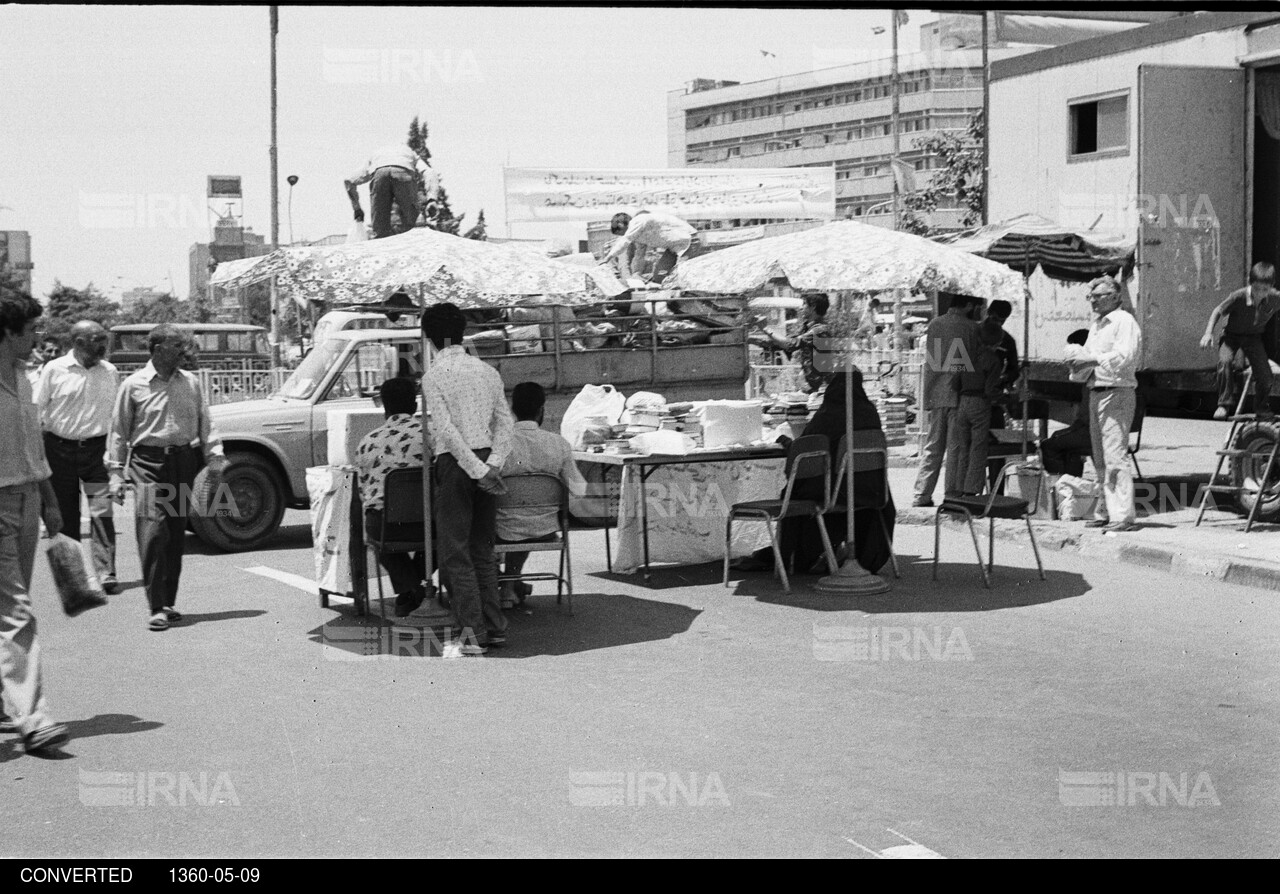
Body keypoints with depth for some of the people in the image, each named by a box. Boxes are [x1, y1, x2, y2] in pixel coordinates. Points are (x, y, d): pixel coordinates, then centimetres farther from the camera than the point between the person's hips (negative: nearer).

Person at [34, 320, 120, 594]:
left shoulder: (108, 372, 5)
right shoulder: (54, 369, -2)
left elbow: (115, 414, 9)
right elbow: (37, 410, 2)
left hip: (96, 449, 1)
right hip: (60, 449, 0)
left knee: (102, 512, -10)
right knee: (65, 516, 8)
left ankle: (107, 573, -7)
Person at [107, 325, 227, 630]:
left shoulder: (190, 383, 10)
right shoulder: (134, 385, 0)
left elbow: (205, 423, 13)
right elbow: (118, 432, 3)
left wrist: (215, 458, 4)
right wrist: (116, 473, -1)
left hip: (184, 460, 4)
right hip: (148, 461, -4)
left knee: (176, 535, 8)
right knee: (153, 531, -13)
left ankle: (169, 602, 19)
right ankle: (157, 608, -11)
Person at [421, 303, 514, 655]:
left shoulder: (434, 375, -6)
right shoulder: (487, 371, 11)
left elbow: (446, 429, -15)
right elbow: (505, 420, 3)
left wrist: (477, 470, -15)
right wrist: (493, 464, -5)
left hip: (456, 461, -5)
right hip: (486, 457, 6)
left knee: (455, 551, -2)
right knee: (483, 549, 14)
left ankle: (473, 630, -12)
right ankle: (495, 627, 14)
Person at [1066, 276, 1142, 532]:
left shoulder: (1124, 321, -7)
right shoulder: (1096, 325, 21)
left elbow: (1123, 358, -19)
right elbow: (1089, 356, 21)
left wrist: (1091, 359, -17)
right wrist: (1078, 356, 0)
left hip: (1116, 393, -9)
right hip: (1096, 394, 9)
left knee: (1115, 456, -14)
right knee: (1100, 459, 11)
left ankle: (1123, 516, -15)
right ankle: (1105, 512, 18)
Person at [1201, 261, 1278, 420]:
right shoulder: (1238, 297, -25)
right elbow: (1218, 311, -11)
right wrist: (1208, 333, -18)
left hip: (1254, 338, 2)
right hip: (1232, 336, -2)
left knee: (1265, 375, -10)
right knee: (1225, 361, -31)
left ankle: (1261, 407, 19)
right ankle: (1225, 404, -19)